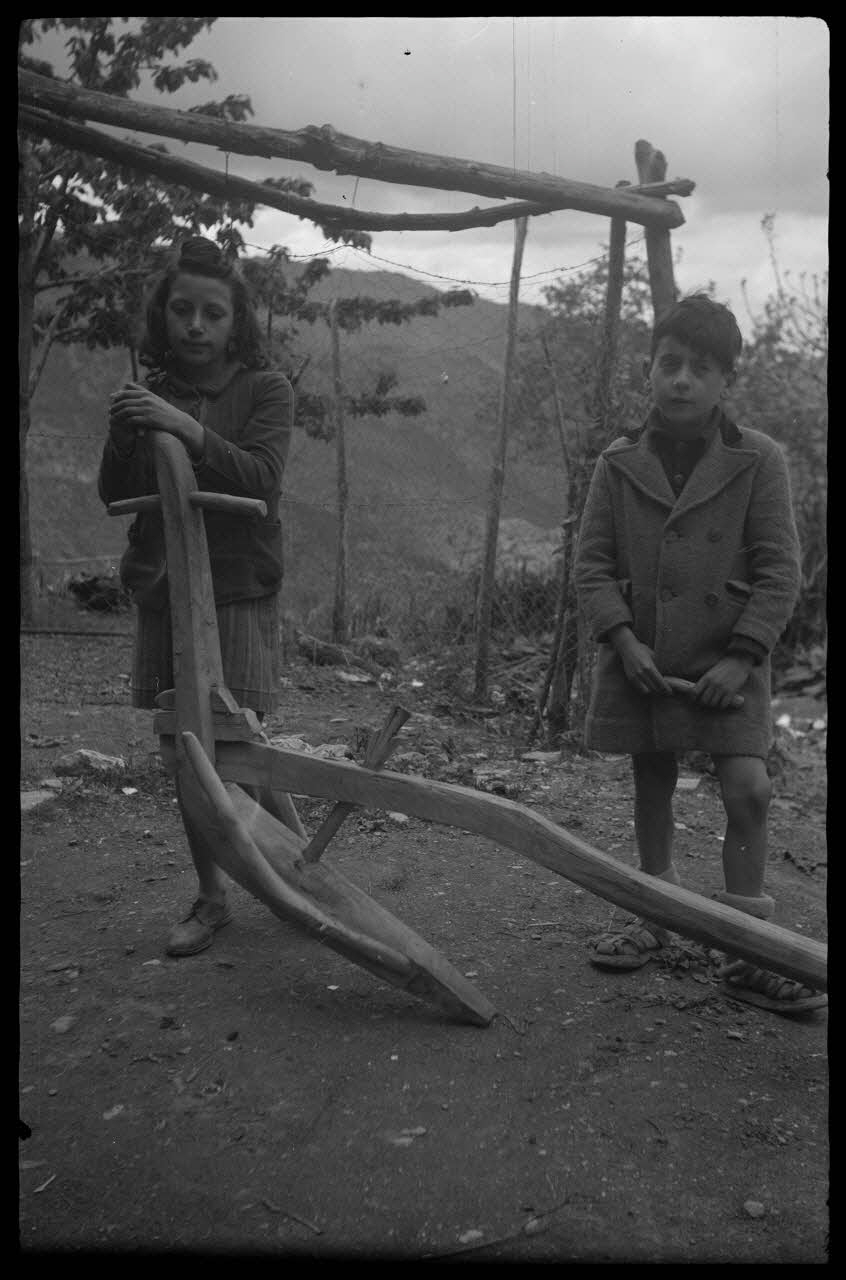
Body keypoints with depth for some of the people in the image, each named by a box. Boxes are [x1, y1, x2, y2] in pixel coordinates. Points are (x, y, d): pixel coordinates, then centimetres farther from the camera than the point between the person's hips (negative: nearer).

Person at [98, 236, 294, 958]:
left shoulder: (265, 390, -1)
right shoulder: (153, 393, 11)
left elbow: (261, 480, -15)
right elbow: (115, 499, 8)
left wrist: (191, 431, -29)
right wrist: (121, 441, -12)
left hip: (238, 593, -4)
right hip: (161, 594, 4)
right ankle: (211, 897, 21)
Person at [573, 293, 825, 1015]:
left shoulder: (757, 461, -5)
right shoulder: (619, 466, 1)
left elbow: (779, 570, -6)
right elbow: (593, 563, 1)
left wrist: (742, 655, -13)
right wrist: (623, 638, -12)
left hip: (726, 663, -2)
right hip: (641, 660, 3)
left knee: (748, 789, -11)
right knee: (652, 787, 14)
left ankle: (748, 952, 1)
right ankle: (656, 919, 32)